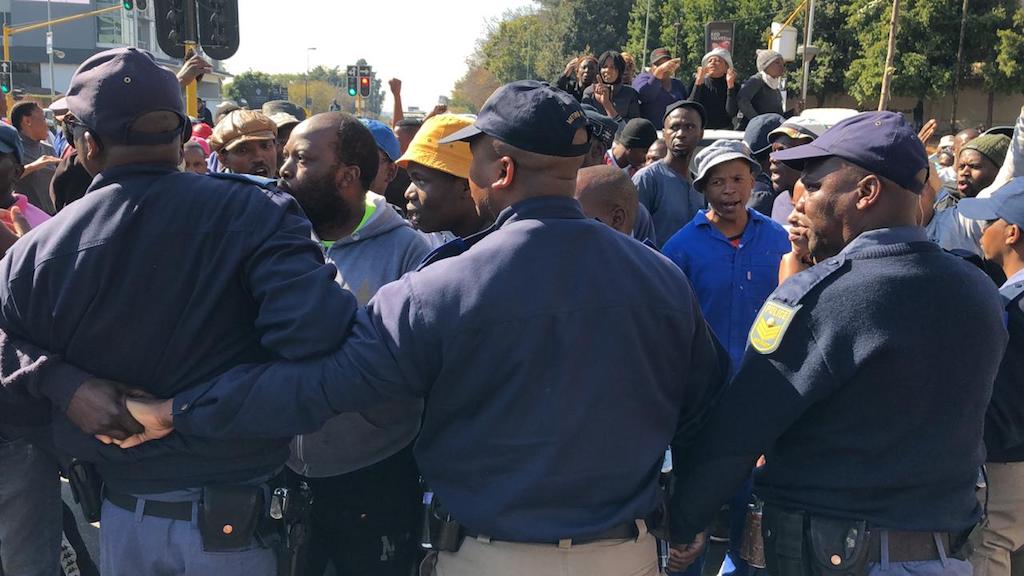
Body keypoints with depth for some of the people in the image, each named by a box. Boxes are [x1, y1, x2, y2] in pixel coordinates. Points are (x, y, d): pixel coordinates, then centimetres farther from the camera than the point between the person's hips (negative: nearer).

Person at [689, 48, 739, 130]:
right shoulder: (697, 84, 7)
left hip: (724, 130, -1)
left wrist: (730, 85, -12)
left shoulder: (734, 86, 5)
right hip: (700, 129, 1)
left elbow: (732, 113, -9)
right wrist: (698, 82, -12)